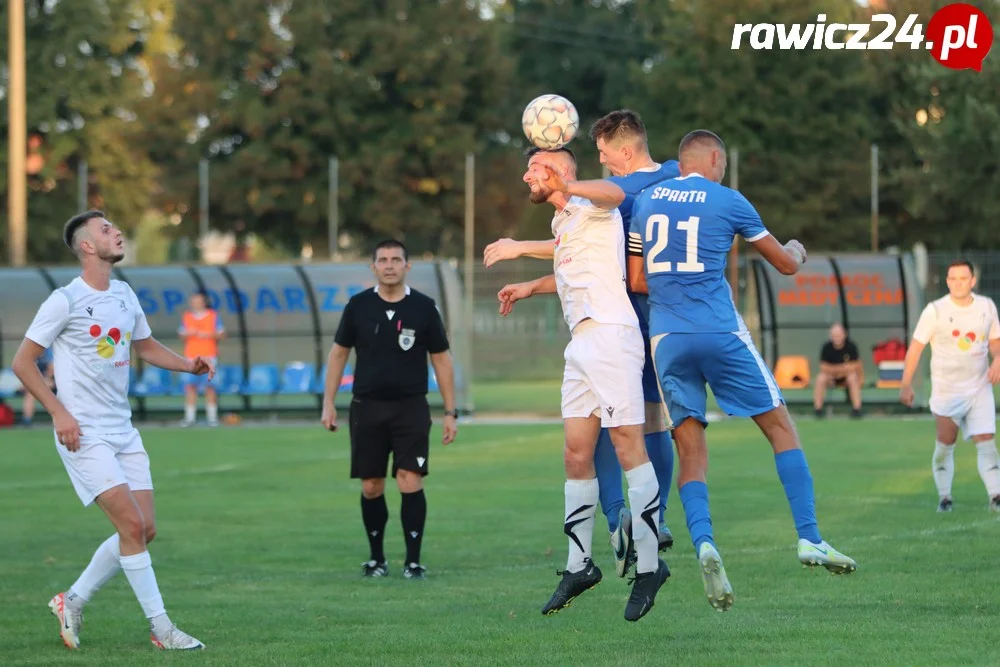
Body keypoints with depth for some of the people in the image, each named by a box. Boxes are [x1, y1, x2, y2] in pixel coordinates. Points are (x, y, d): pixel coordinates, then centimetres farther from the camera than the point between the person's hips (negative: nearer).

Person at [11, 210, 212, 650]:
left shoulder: (125, 295, 10)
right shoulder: (65, 301, -10)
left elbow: (145, 346, 26)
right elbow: (22, 362, -7)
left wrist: (190, 365, 8)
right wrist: (59, 412, -16)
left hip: (123, 430, 7)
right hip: (84, 433, -7)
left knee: (144, 529, 3)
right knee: (132, 524, -14)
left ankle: (73, 601, 19)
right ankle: (161, 628, -8)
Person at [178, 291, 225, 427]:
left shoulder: (213, 316, 4)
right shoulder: (186, 317, 12)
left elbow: (221, 334, 4)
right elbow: (181, 335, 15)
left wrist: (209, 334, -13)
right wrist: (187, 334, -7)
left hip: (209, 356, -2)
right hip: (191, 356, 2)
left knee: (209, 386, -4)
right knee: (190, 386, -4)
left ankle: (212, 416, 2)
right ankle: (189, 417, 0)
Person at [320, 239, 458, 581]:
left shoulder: (424, 307, 0)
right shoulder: (358, 306, 2)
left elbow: (442, 360, 5)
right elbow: (338, 353, 10)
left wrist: (451, 412, 2)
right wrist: (328, 403, 3)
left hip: (411, 407, -1)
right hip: (367, 407, 1)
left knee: (410, 482, -12)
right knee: (371, 487, 4)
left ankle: (413, 561, -5)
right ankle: (376, 558, 20)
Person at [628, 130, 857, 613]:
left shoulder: (646, 201, 13)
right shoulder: (727, 202, 3)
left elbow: (637, 280, 18)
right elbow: (786, 264, 14)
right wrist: (797, 251, 37)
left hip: (666, 337, 3)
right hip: (720, 332, -3)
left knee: (691, 451, 5)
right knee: (781, 428, 7)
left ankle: (703, 542, -19)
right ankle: (808, 537, -2)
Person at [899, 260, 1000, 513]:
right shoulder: (935, 311, -10)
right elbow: (915, 347, -6)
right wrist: (906, 384, -10)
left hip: (980, 388, 2)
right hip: (947, 391, -2)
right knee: (945, 445, 3)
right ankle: (944, 497, 18)